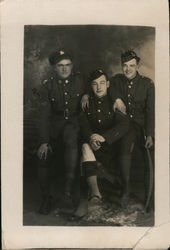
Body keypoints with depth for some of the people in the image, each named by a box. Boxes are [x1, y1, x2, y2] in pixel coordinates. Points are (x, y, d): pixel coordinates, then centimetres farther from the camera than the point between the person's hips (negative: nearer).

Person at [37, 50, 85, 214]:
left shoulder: (79, 80, -1)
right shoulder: (48, 85, -2)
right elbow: (44, 115, -7)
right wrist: (44, 141, -13)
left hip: (73, 122, -2)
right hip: (54, 124, 2)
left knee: (71, 142, -36)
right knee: (43, 160, -6)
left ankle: (68, 191, -35)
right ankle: (46, 199, 17)